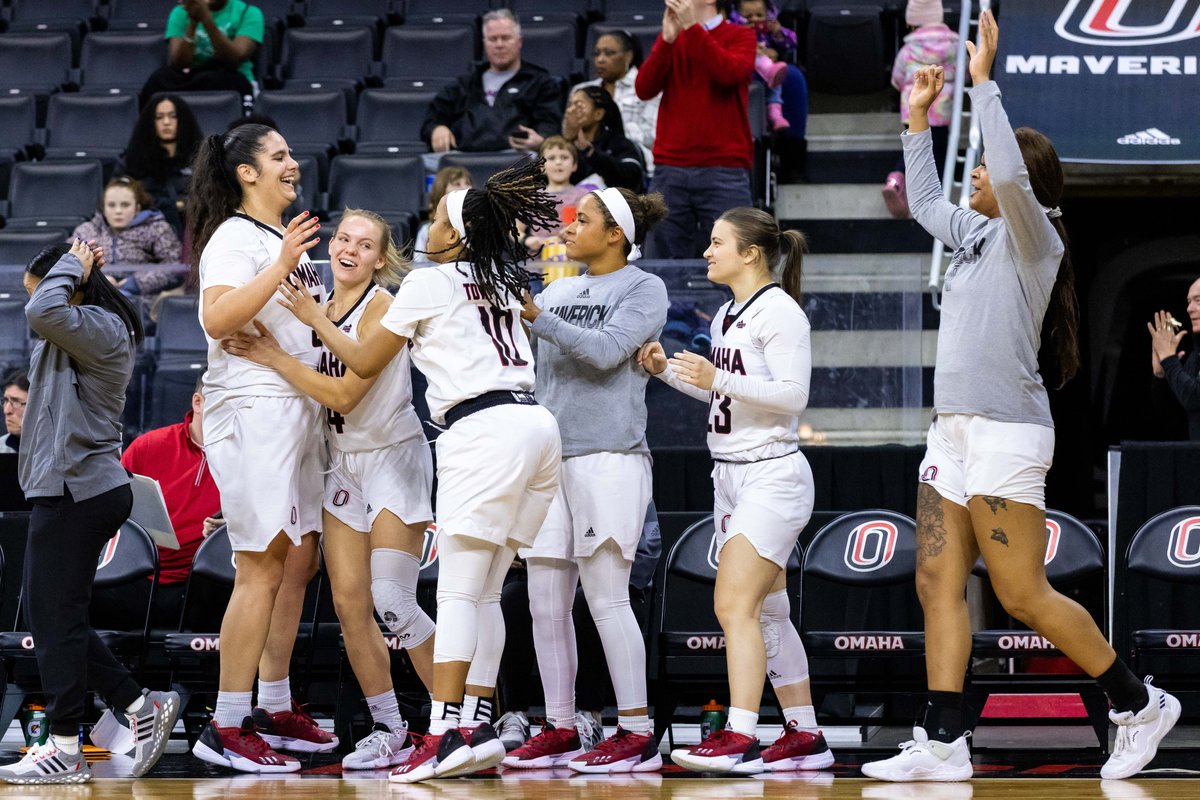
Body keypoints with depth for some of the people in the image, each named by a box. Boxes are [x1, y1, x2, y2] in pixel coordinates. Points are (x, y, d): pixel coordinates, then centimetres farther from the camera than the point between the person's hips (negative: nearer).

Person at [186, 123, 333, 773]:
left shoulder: (287, 239, 21)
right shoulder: (234, 238, -8)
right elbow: (217, 318, -25)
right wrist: (281, 267, -28)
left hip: (299, 410, 10)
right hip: (253, 409, -10)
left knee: (298, 562, 10)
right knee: (263, 569, -12)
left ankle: (276, 709, 17)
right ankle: (225, 727, -12)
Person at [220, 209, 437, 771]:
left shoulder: (381, 306, -14)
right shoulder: (321, 305, 7)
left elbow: (344, 393, -20)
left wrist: (273, 357, -19)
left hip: (393, 458, -7)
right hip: (342, 463, 7)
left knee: (392, 603, -15)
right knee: (349, 604, 1)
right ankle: (389, 732, 10)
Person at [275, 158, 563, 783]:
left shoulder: (429, 284, 1)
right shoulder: (501, 282, 21)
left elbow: (365, 362, 9)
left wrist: (313, 317, 22)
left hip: (484, 432, -8)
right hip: (535, 423, 8)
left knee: (457, 591, -10)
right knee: (485, 592, 10)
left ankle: (446, 732, -17)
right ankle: (477, 726, 6)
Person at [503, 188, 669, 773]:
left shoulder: (644, 288, 2)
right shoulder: (556, 292, 20)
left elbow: (607, 350, -12)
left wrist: (538, 318, -18)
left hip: (608, 457, -6)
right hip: (549, 460, 6)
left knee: (606, 598, -10)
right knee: (545, 605, 4)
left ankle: (637, 731, -7)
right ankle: (560, 730, 11)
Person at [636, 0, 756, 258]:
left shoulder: (740, 37, 6)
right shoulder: (669, 39, 17)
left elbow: (729, 73, -16)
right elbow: (644, 89, 2)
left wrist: (693, 27, -16)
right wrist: (668, 39, -9)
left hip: (724, 171, -3)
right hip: (670, 170, 3)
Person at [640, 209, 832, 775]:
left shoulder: (780, 311, -12)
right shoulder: (727, 316, 15)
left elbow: (793, 395, -18)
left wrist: (717, 378, -25)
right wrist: (668, 371, 12)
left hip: (773, 474, -10)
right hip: (731, 474, 10)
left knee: (734, 604, -18)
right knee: (766, 613, 10)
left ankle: (739, 737, -22)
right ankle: (804, 737, 14)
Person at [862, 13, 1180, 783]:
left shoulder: (1032, 236, -8)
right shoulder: (975, 233, 16)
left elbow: (1011, 177, -29)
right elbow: (925, 202, 36)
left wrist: (984, 80, -23)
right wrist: (918, 120, 30)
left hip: (1006, 433, -9)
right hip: (954, 430, 9)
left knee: (1024, 596, -6)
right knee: (938, 584, 3)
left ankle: (1139, 704, 7)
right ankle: (943, 742, 2)